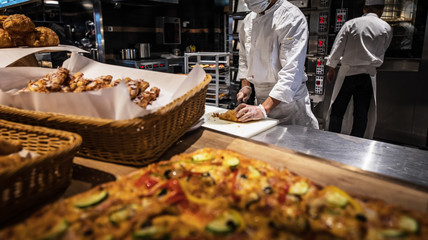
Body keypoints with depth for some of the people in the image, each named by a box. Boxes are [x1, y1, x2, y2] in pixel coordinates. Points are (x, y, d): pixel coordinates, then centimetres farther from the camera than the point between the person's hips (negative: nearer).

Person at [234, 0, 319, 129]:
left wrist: (264, 108, -30)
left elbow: (292, 71, -25)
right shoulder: (248, 20, 6)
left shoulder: (291, 17, -17)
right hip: (261, 98, 6)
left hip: (288, 98, -6)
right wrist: (245, 86, 3)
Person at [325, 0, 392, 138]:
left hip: (348, 71, -1)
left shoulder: (351, 24, -2)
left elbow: (337, 48, -2)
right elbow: (381, 53, 15)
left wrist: (331, 69, 7)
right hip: (368, 74, 2)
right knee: (362, 114, 8)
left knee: (337, 110, 7)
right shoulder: (386, 28, 3)